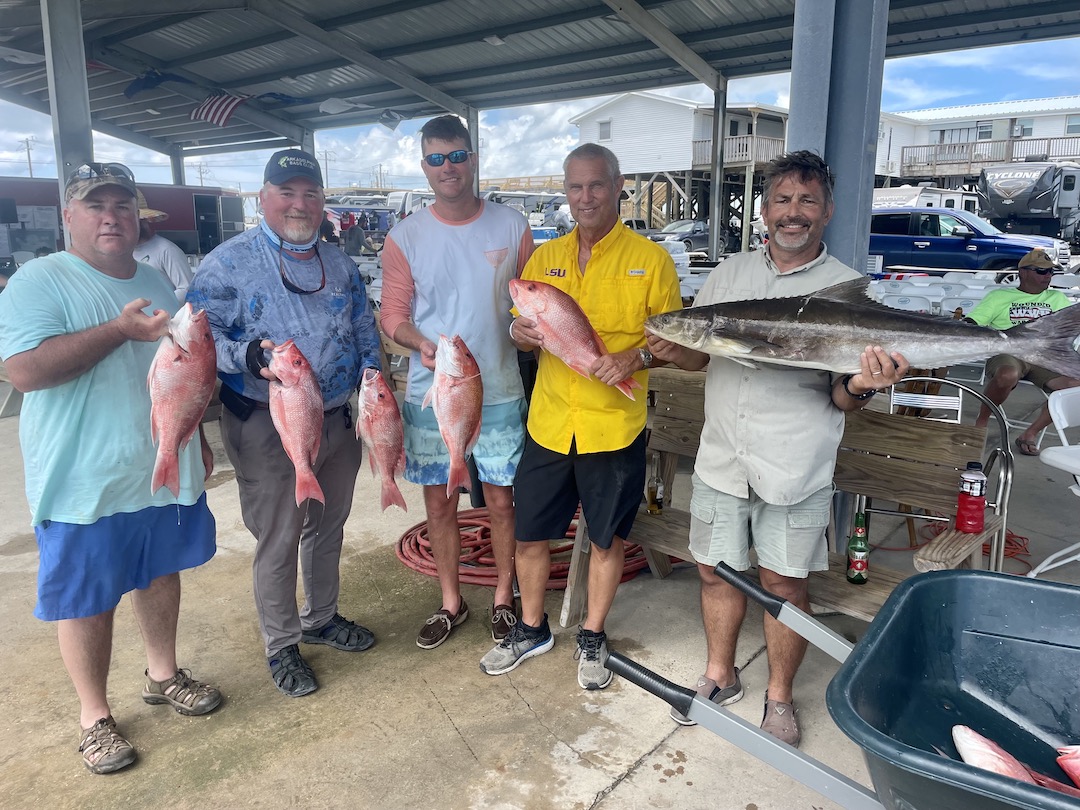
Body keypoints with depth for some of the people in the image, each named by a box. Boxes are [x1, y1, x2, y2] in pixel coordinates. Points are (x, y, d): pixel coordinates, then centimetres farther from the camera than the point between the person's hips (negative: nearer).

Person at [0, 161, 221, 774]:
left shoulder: (156, 282, 10)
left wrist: (198, 437, 19)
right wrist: (122, 329, -27)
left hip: (167, 470, 6)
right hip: (87, 485, -6)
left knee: (163, 575, 19)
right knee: (88, 599, 7)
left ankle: (164, 673, 40)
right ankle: (94, 713, 27)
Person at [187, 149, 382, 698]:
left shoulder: (340, 266, 10)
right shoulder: (230, 261, -8)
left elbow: (365, 334, 16)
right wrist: (246, 355, -31)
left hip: (338, 422, 6)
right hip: (267, 430, -6)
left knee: (328, 527, 20)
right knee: (277, 541, 4)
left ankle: (321, 617, 41)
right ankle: (281, 646, 24)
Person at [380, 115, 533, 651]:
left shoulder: (511, 227, 0)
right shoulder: (405, 237, -1)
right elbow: (392, 314, 0)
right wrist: (423, 345, -19)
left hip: (498, 390, 0)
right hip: (430, 391, 1)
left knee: (501, 500, 8)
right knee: (438, 501, 12)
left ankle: (504, 598, 30)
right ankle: (451, 602, 32)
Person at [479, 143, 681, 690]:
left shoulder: (650, 259, -3)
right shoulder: (544, 258, 8)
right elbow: (523, 333, 12)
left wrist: (636, 358, -21)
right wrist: (521, 333, -13)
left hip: (614, 427, -3)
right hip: (548, 424, 3)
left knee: (607, 538, 12)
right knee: (530, 535, 11)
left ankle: (592, 637, 34)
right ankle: (532, 629, 35)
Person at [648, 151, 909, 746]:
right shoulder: (730, 273, 7)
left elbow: (841, 397, -5)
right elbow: (699, 354, 11)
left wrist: (861, 387, -28)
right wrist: (671, 351, -11)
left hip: (795, 470, -3)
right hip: (721, 458, 4)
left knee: (783, 583, 7)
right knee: (715, 571, 14)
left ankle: (779, 696, 30)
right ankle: (719, 675, 37)